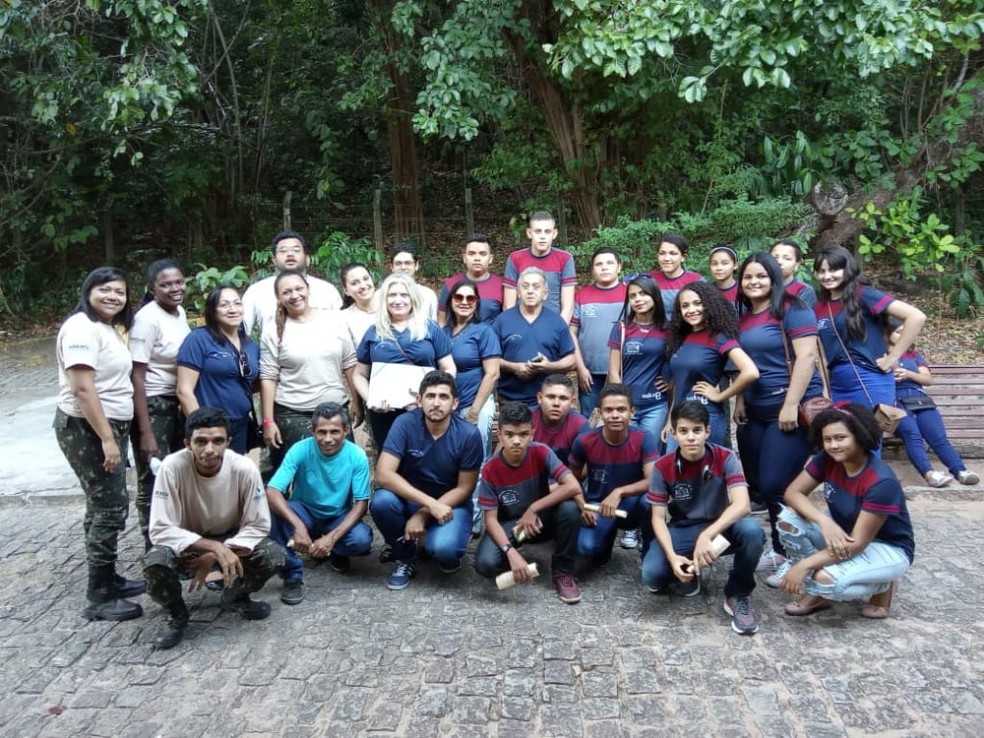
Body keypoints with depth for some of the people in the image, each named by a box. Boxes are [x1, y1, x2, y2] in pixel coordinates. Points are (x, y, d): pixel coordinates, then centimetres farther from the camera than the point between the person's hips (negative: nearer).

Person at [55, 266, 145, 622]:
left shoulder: (109, 328, 13)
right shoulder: (82, 328, -17)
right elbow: (82, 388, -24)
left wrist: (114, 435, 14)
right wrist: (107, 438, -25)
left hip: (109, 426, 10)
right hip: (86, 429, -10)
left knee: (102, 505, 15)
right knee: (111, 507, -6)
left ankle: (107, 579, 27)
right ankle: (98, 598, 3)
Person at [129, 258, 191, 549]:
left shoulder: (180, 313, 6)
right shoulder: (147, 319, -16)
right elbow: (137, 377, -17)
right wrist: (145, 433, -19)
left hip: (177, 404, 7)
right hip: (152, 406, -7)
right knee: (154, 481, 4)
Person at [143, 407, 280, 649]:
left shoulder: (244, 469, -25)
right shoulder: (172, 467, -27)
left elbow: (257, 527, -18)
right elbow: (160, 530, -27)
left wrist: (213, 557, -28)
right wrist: (215, 547, -38)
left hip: (233, 539, 1)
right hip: (185, 544, -1)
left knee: (271, 555, -26)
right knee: (155, 561, -32)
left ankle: (235, 597, 8)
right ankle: (176, 614, 1)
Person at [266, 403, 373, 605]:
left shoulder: (357, 456, -20)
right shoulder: (300, 450, -22)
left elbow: (361, 504, -16)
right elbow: (272, 492, -31)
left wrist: (332, 538, -29)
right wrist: (298, 526, -46)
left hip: (339, 518, 1)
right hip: (305, 513, 0)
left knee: (361, 541, -31)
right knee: (275, 509, -32)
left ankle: (335, 552, 8)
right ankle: (292, 575, -15)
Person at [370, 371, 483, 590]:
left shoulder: (469, 434, -18)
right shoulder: (405, 423, -18)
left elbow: (464, 489, -11)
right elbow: (383, 474, -26)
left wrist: (423, 514, -21)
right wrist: (429, 502, -33)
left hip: (451, 503, -2)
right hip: (410, 497, 2)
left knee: (443, 548, -32)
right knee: (381, 501, -30)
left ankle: (448, 554, 9)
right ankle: (406, 558, -2)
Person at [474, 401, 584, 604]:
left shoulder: (541, 452, -20)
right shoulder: (490, 470, -20)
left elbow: (573, 487, -28)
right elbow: (491, 518, -17)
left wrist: (533, 509, -26)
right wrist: (511, 553, -32)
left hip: (541, 520, 1)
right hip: (509, 525, -1)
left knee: (569, 507, -32)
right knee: (485, 564, -30)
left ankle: (563, 572, -10)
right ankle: (516, 560, 8)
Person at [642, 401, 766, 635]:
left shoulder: (725, 458, -16)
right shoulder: (663, 467, -13)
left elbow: (742, 505, -29)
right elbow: (658, 517, -11)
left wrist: (707, 535, -43)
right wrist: (672, 556, -29)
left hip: (720, 528, 0)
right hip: (682, 530, 0)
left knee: (751, 530, -35)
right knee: (652, 573, -28)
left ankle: (738, 595, -9)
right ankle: (688, 574, 9)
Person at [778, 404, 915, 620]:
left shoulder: (881, 482, -30)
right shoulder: (827, 460, -11)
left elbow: (858, 543, -29)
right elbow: (793, 492, -13)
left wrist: (804, 565, -32)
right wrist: (825, 522, -31)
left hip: (888, 549, -6)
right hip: (844, 535, 6)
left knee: (827, 579, -33)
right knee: (788, 517, -19)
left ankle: (883, 586, 0)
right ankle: (816, 592, -3)